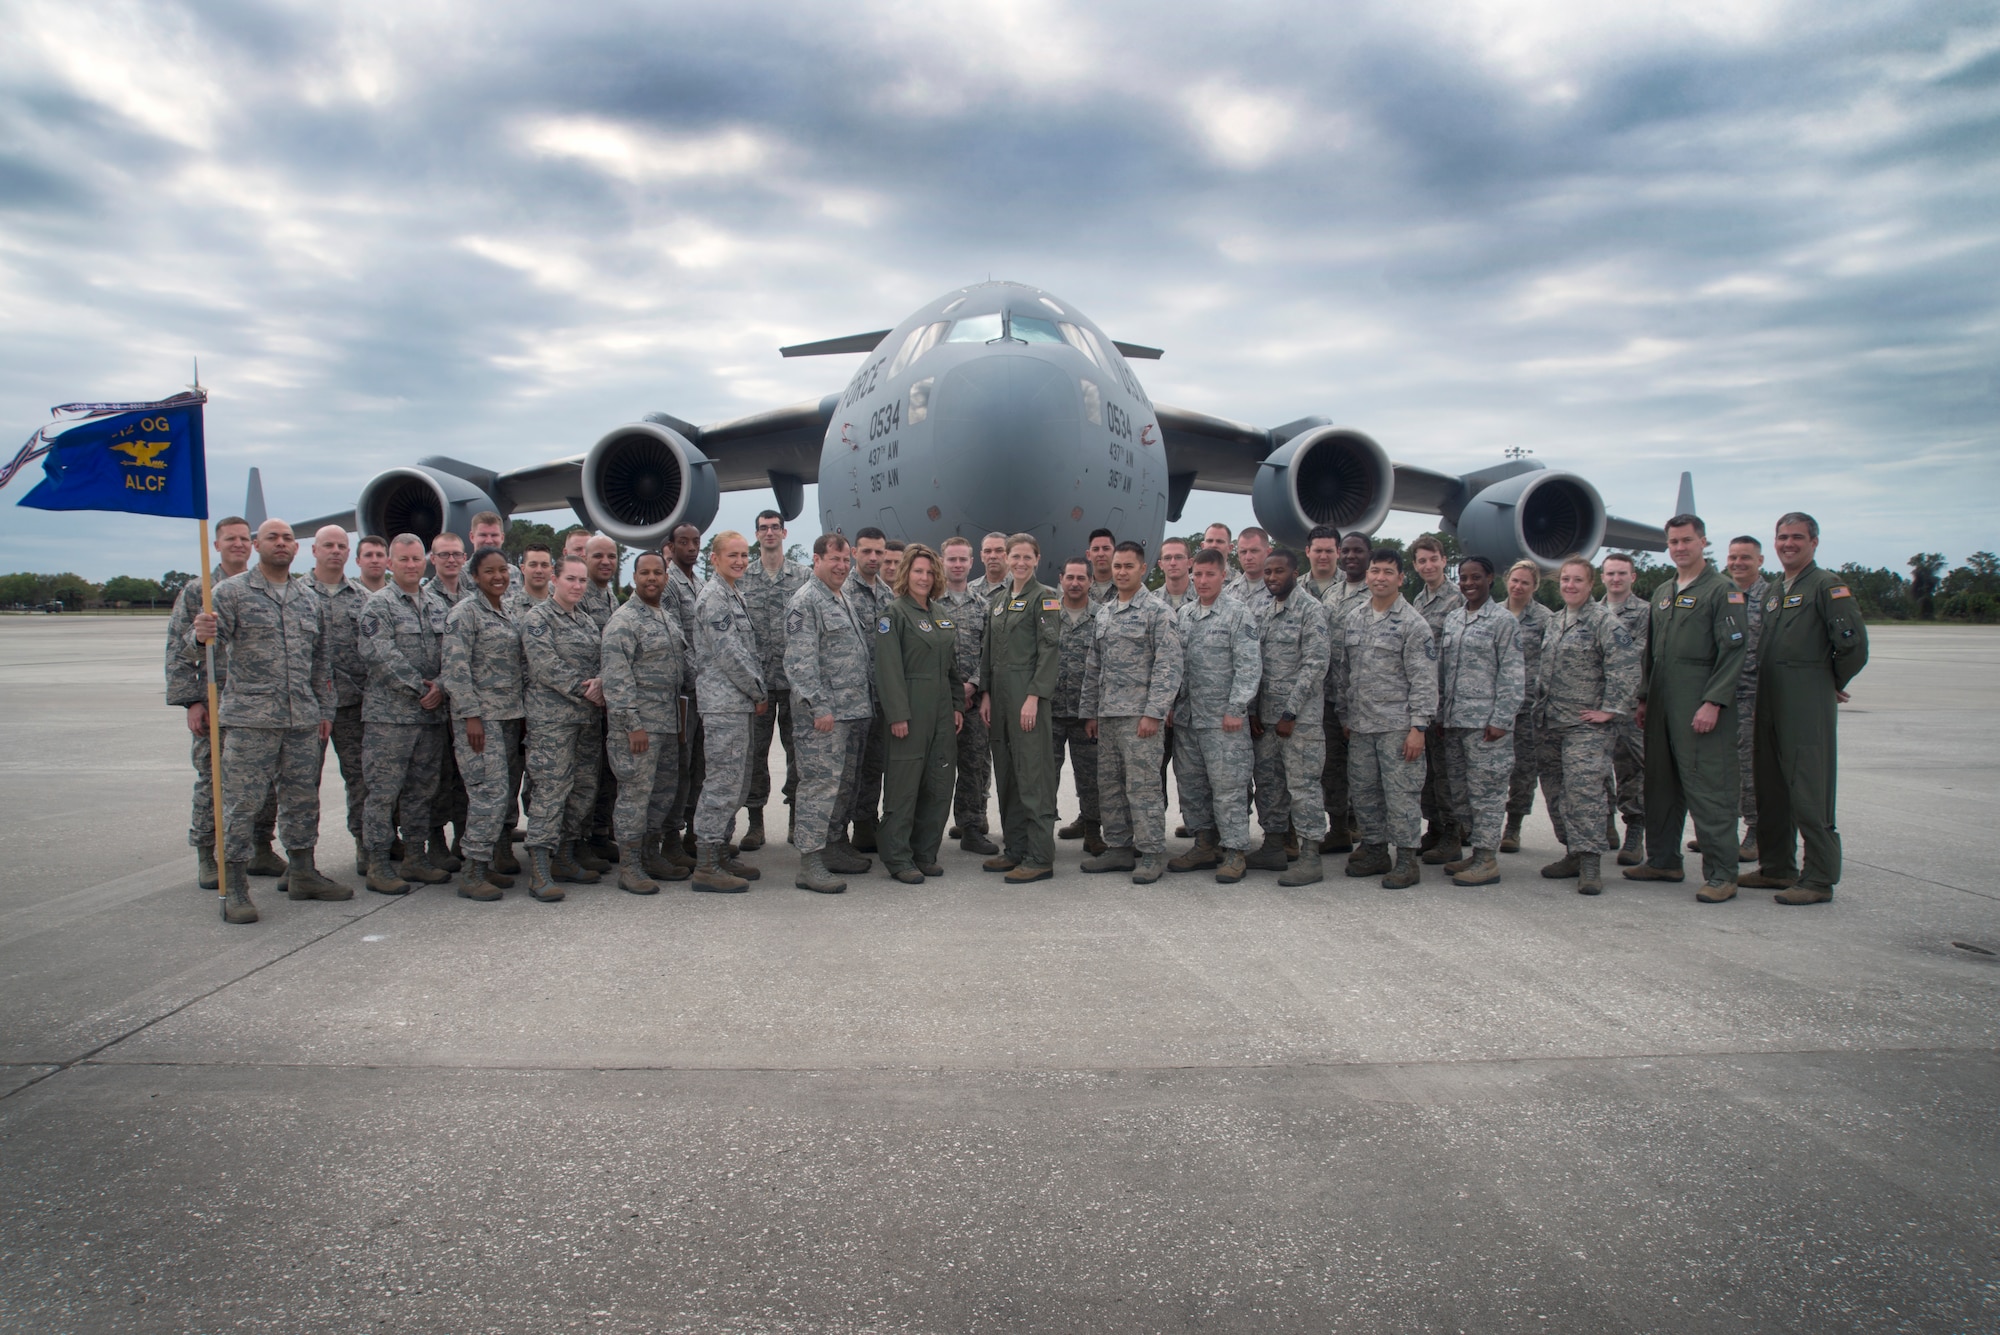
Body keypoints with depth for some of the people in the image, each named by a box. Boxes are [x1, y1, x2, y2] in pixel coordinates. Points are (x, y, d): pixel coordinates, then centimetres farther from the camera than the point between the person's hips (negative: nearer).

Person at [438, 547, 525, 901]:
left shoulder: (507, 612, 15)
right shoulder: (465, 612, -8)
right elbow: (455, 668, -14)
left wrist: (523, 705, 16)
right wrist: (471, 715, -18)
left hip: (510, 714, 8)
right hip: (480, 714, -8)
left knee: (506, 790, 8)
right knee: (490, 790, -13)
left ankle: (486, 862, 16)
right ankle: (472, 872, -7)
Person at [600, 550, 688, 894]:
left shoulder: (670, 616, 14)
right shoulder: (623, 621, -11)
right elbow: (616, 679, -16)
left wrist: (678, 717, 17)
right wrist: (633, 724, -20)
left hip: (668, 722, 8)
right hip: (638, 723, -8)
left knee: (665, 791, 13)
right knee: (636, 792, -4)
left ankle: (650, 855, 26)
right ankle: (629, 866, 4)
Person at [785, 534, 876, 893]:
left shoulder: (845, 599, 19)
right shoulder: (805, 601, -9)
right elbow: (800, 661, -17)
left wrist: (869, 698, 19)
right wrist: (819, 706, -22)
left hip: (855, 711, 9)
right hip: (826, 714, -9)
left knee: (846, 783, 14)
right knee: (821, 783, -9)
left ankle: (833, 847, 25)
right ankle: (809, 863, -6)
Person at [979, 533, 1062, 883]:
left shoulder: (1045, 597, -5)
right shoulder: (999, 600, 16)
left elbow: (1049, 650, -12)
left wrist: (1034, 697, -19)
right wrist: (986, 694, 10)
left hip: (1027, 692, -8)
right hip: (1000, 692, 8)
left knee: (1033, 774, -7)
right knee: (1006, 772, 11)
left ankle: (1040, 858, -3)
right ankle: (1014, 849, 20)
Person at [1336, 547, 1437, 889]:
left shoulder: (1412, 623, -6)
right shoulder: (1353, 620, 11)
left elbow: (1424, 680, -10)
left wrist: (1418, 726, -15)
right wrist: (1345, 716, 14)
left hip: (1397, 726, -6)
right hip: (1360, 726, 6)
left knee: (1400, 793, -2)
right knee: (1362, 792, 11)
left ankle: (1407, 858, 8)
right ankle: (1374, 850, 24)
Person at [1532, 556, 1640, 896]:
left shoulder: (1603, 621, -9)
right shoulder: (1556, 621, 15)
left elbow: (1626, 665, -18)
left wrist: (1610, 709, -17)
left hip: (1585, 724, -8)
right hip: (1549, 723, 8)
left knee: (1584, 788, -12)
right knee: (1556, 791, 10)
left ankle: (1590, 862, -8)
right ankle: (1573, 854, 21)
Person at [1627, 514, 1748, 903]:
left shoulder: (1723, 591, -5)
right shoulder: (1661, 594, 17)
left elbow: (1733, 652, -12)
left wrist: (1713, 703, -18)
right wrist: (1644, 697, 16)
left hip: (1701, 710, -7)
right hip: (1662, 708, 7)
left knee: (1708, 789, -7)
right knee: (1661, 786, 12)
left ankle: (1721, 874, -2)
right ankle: (1663, 860, 23)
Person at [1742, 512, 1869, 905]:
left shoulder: (1827, 585, -7)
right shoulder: (1772, 593, 18)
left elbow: (1853, 643, -16)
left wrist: (1835, 682, -3)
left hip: (1808, 707, -8)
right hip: (1769, 706, 8)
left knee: (1810, 795, -6)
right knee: (1770, 791, 13)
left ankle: (1819, 880, 0)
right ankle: (1777, 868, 23)